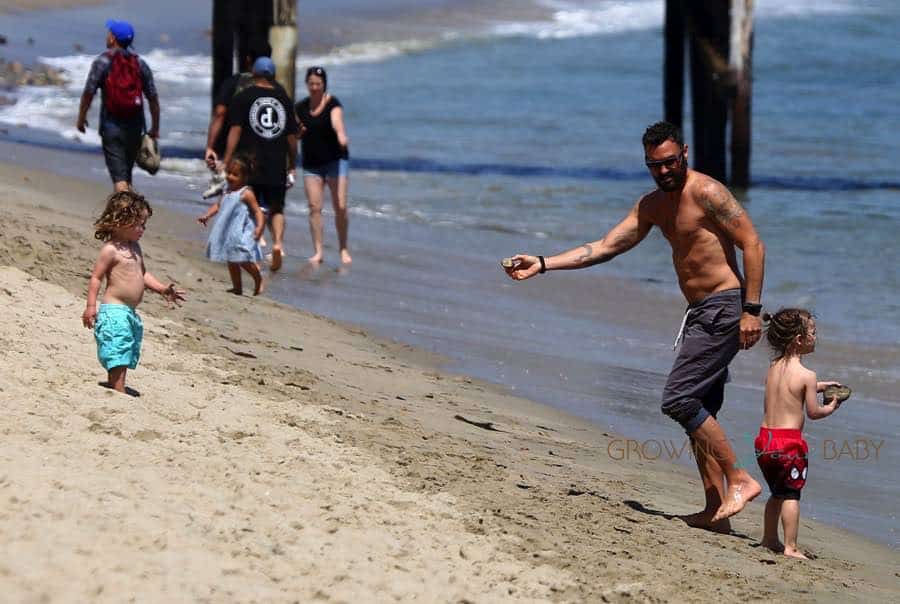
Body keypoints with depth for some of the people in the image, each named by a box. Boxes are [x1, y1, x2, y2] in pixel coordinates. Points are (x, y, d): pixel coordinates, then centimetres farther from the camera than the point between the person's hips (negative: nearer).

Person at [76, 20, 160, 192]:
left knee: (119, 175, -8)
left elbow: (88, 93, -9)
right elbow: (153, 98, 4)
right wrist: (155, 128, 12)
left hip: (111, 124, -4)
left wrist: (81, 118, 5)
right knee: (127, 172, 20)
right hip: (135, 126, 4)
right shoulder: (140, 64, 6)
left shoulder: (102, 62, -7)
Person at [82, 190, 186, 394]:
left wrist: (162, 289, 14)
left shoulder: (134, 247, 15)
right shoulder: (111, 250, -12)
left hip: (130, 312, 9)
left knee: (125, 360, 12)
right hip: (114, 311, -9)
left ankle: (112, 386, 18)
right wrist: (91, 306, -18)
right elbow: (96, 278, -12)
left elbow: (142, 274, 25)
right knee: (118, 357, -13)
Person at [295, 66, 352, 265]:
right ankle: (317, 252, 1)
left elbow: (337, 121, -31)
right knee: (314, 207, -4)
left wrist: (341, 135, -52)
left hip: (335, 159, -4)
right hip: (311, 164, 4)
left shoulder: (332, 103, -9)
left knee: (340, 207, -7)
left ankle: (344, 249, 9)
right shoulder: (300, 107, 6)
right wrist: (298, 132, -8)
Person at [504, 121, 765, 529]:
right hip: (700, 312, 9)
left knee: (678, 400, -15)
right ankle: (715, 510, 11)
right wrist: (543, 264, 5)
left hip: (723, 308, -9)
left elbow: (753, 245, -14)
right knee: (698, 412, 8)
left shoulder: (706, 192, -12)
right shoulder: (652, 205, 14)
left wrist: (751, 310, -20)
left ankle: (739, 480, -10)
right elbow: (605, 248, 14)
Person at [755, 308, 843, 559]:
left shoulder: (774, 367, 7)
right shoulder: (806, 375, -13)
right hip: (789, 440, -7)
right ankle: (790, 547, -1)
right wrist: (831, 407, 13)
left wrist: (819, 386, 27)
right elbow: (813, 412, -7)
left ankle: (769, 539, 30)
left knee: (777, 492, 22)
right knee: (791, 495, 1)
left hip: (764, 438, 7)